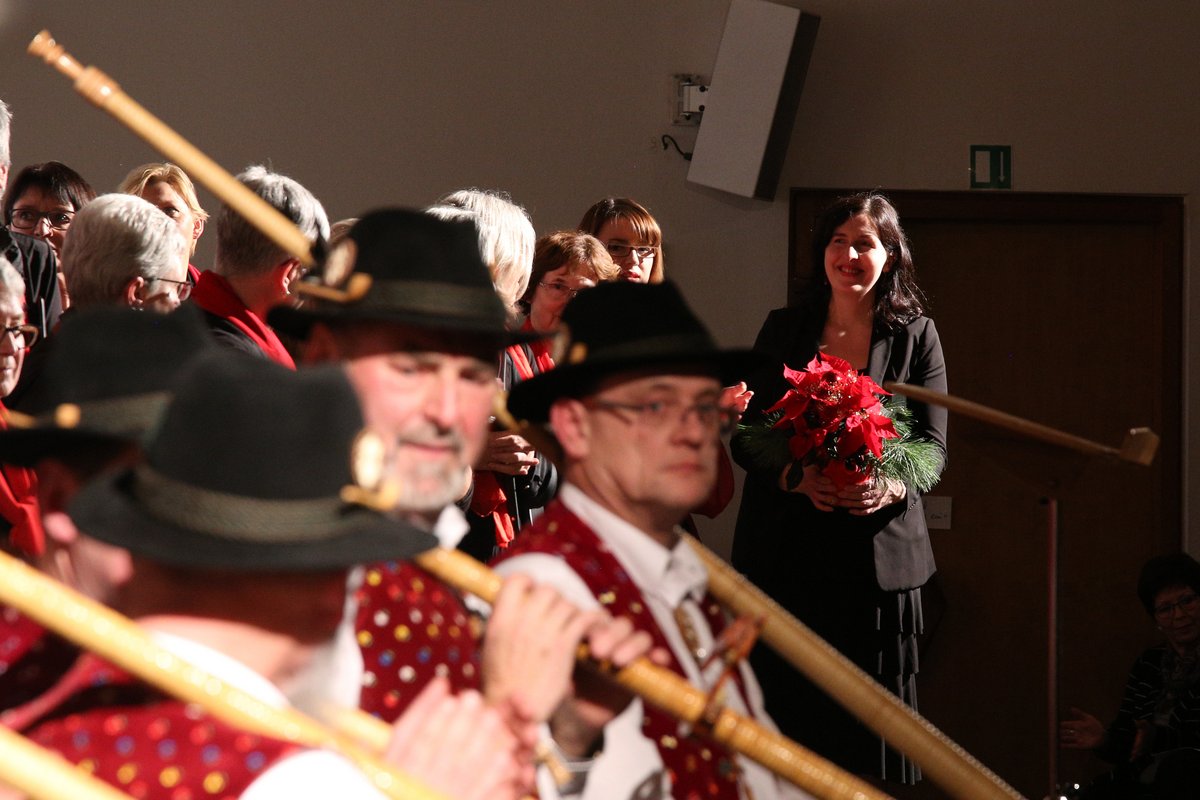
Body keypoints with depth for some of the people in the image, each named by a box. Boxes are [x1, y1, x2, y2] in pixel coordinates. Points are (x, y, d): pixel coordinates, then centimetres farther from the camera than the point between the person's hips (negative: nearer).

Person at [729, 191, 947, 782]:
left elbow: (933, 446, 3)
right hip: (786, 551, 1)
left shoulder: (917, 336, 9)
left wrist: (889, 488, -19)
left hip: (878, 551, -1)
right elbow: (744, 436, 5)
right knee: (786, 713, -4)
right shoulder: (782, 330, 11)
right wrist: (798, 477, -15)